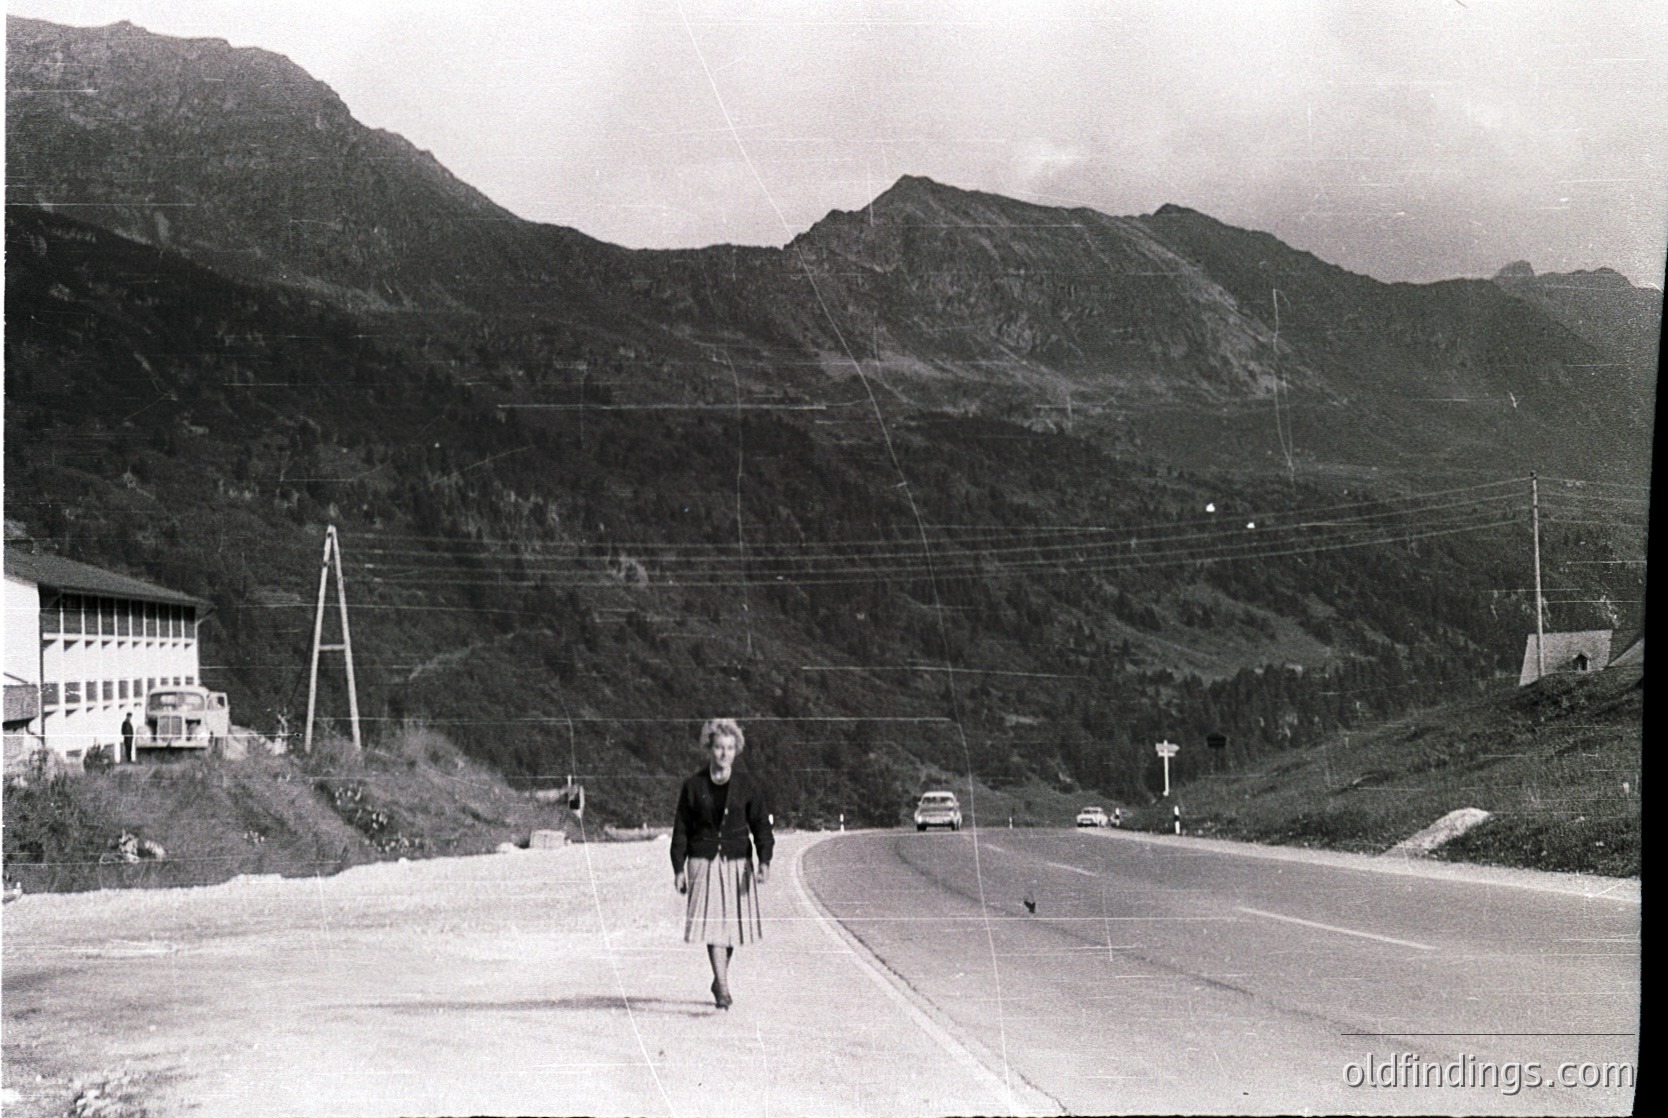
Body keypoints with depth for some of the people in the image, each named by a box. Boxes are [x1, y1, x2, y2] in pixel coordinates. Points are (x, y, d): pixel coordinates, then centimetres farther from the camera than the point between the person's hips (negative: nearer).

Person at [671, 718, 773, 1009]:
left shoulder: (748, 786, 2)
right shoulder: (693, 786, 1)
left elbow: (761, 825, 2)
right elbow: (681, 829, 5)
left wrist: (764, 862, -12)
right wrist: (679, 869, 0)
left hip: (737, 863, 2)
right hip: (704, 864, -2)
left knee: (733, 924, 7)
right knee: (712, 923, -12)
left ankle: (719, 981, 27)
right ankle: (723, 988, -16)